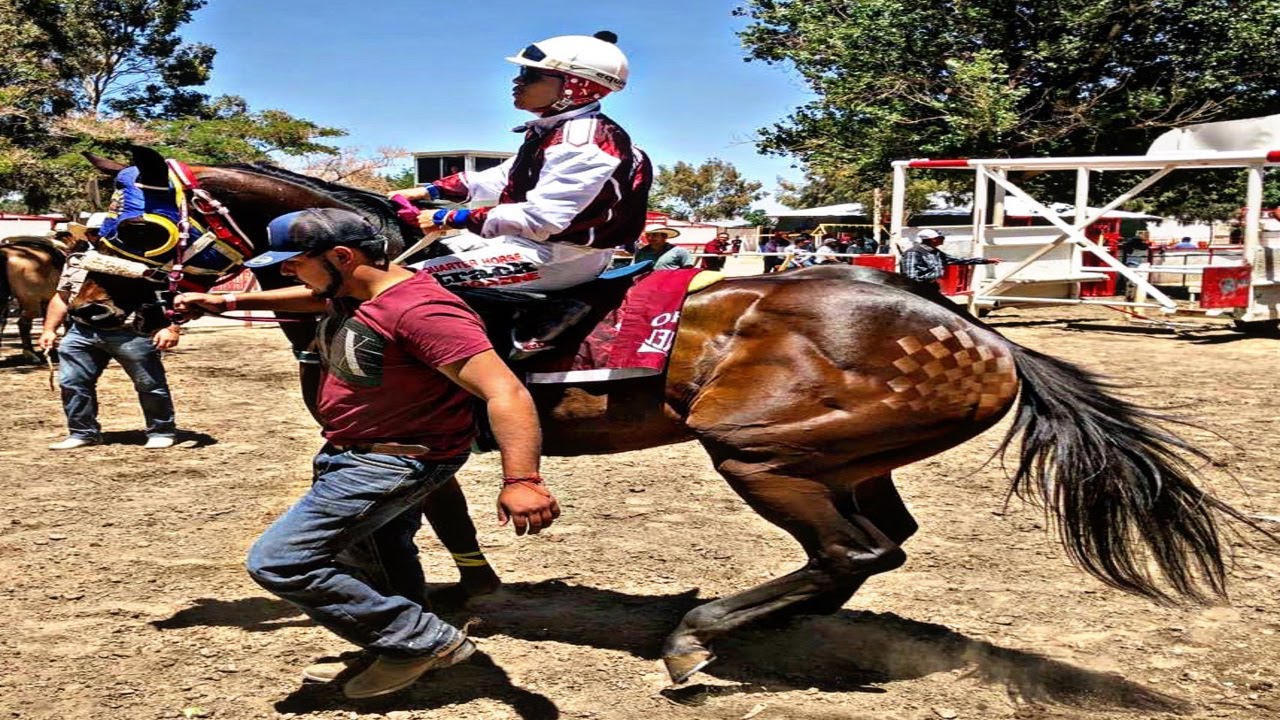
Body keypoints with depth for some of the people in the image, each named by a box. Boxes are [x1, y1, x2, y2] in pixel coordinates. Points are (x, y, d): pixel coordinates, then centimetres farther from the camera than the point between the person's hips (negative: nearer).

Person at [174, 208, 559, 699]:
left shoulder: (419, 310, -32)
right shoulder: (350, 291, -2)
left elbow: (504, 392, -39)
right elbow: (311, 298, 25)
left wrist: (521, 480, -50)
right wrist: (227, 302, 22)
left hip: (394, 464, -10)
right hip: (355, 453, 10)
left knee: (277, 563, -11)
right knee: (374, 566, 27)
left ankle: (426, 641, -6)